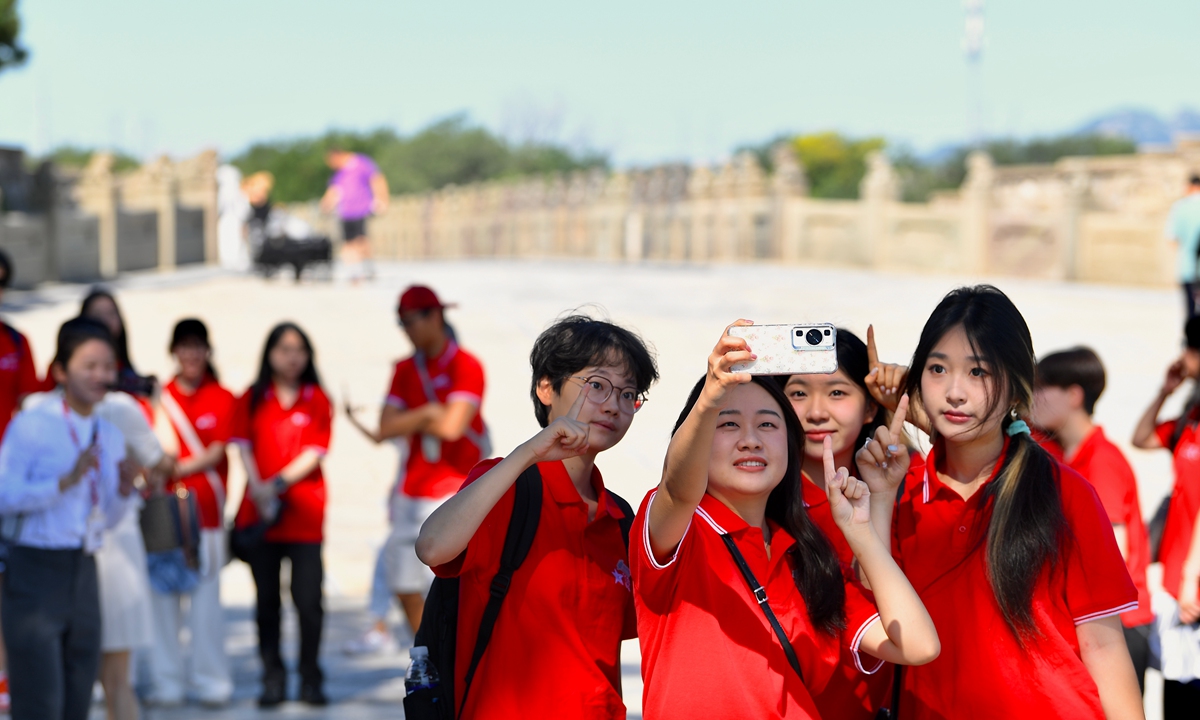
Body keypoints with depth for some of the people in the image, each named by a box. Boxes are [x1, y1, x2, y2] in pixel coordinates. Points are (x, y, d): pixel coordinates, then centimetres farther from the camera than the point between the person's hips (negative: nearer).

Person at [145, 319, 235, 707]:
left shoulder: (222, 398, 6)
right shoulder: (159, 396, 9)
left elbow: (216, 453, -2)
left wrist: (174, 469, -14)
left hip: (206, 508, -1)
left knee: (206, 594, -2)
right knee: (163, 592, -1)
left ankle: (210, 682, 6)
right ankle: (167, 682, 7)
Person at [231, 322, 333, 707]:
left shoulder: (316, 399, 6)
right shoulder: (252, 399, 10)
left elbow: (315, 452, -2)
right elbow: (245, 448, 2)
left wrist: (279, 483, -14)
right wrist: (258, 491, -12)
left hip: (305, 513, -2)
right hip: (258, 512, 2)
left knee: (308, 599, -5)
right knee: (267, 599, 5)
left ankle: (311, 680, 5)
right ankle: (273, 679, 12)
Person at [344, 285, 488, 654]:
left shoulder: (465, 366, -9)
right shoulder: (406, 370, 11)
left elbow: (451, 427, -21)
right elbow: (386, 428, 3)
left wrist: (407, 424, -4)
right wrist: (426, 415, -11)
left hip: (453, 494, -7)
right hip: (411, 493, 7)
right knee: (404, 585, 9)